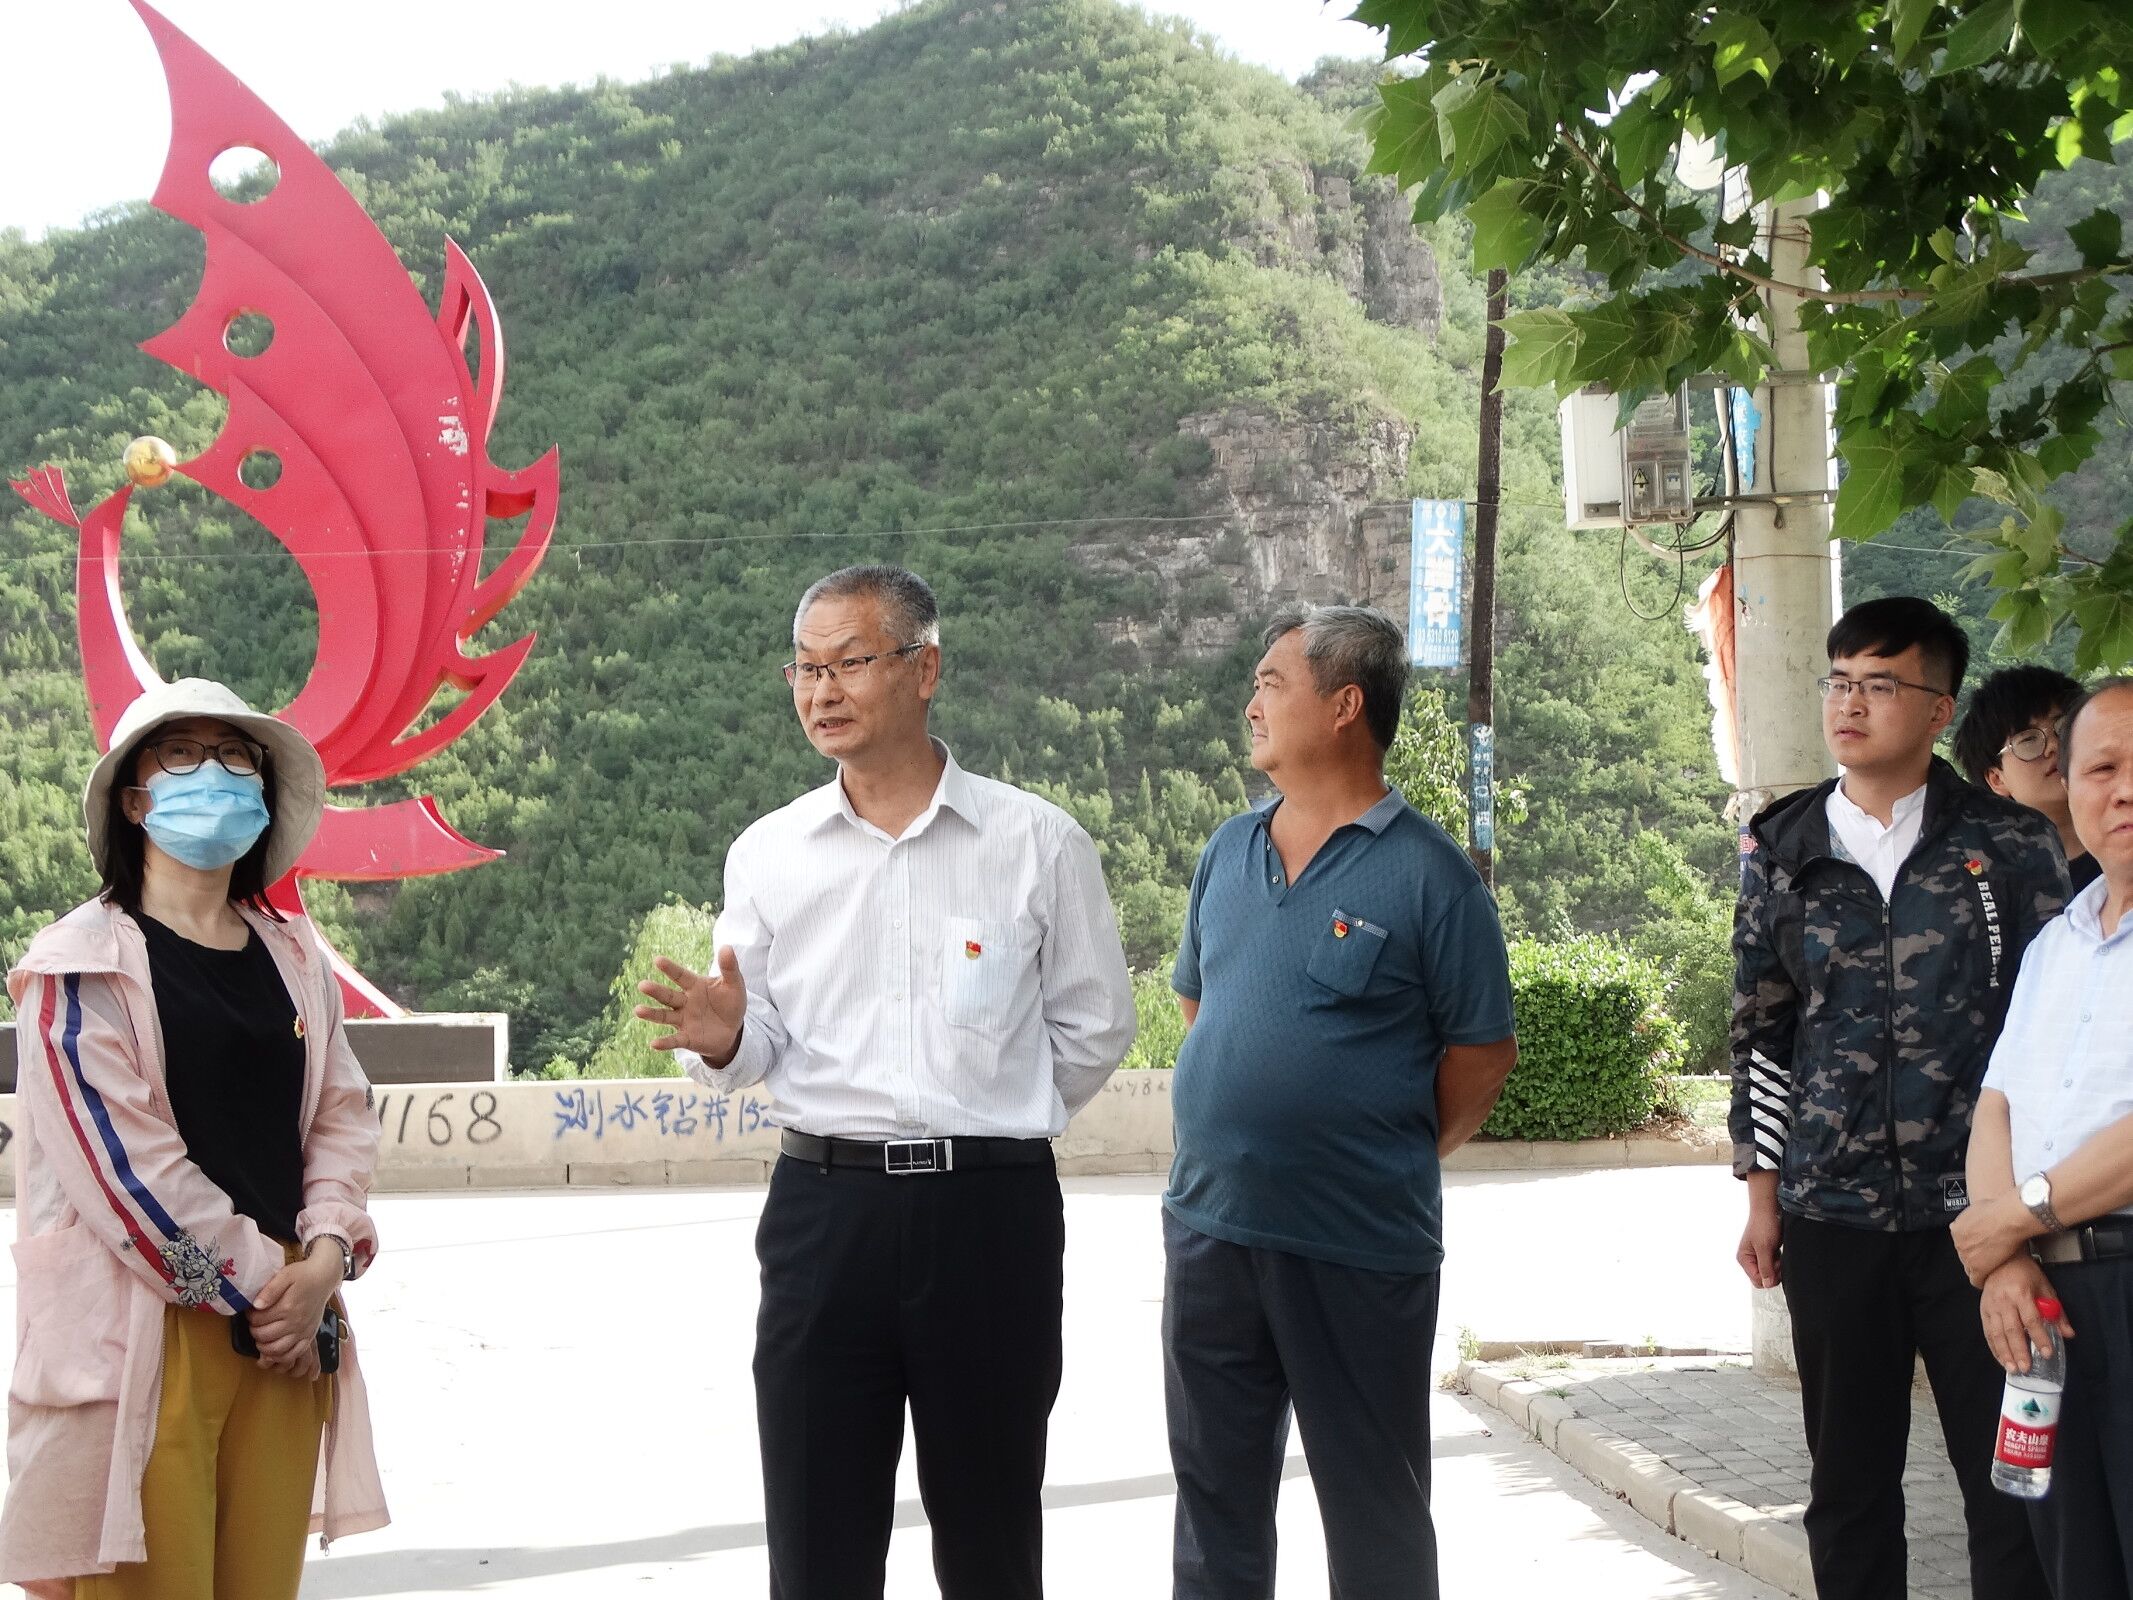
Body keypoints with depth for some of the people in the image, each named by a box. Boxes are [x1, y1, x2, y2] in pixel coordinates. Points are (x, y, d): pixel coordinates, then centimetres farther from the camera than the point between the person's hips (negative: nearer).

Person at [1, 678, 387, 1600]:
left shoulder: (297, 960, 15)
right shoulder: (83, 963, -4)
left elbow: (342, 1119, 11)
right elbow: (120, 1158, -11)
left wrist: (321, 1264, -6)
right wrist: (257, 1283, -9)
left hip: (287, 1325, 5)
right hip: (142, 1329, -5)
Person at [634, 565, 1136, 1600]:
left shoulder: (1037, 843, 0)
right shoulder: (767, 854, 6)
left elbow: (1093, 1030, 8)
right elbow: (760, 1052, 9)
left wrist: (989, 1128, 10)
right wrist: (722, 1042, -12)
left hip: (991, 1212, -1)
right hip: (822, 1206, 2)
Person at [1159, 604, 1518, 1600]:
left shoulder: (1426, 872, -9)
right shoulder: (1228, 853, 9)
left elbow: (1482, 1051, -6)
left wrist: (1398, 1158, 0)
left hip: (1360, 1246, -5)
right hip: (1207, 1224, 6)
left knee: (1374, 1513, 6)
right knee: (1215, 1493, 15)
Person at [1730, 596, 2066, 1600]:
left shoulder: (2010, 847, 1)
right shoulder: (1784, 850, 8)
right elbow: (1759, 1029, 12)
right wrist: (1761, 1195, 9)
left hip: (1979, 1212, -2)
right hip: (1833, 1216, 2)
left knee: (2010, 1476, -1)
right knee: (1848, 1480, 9)